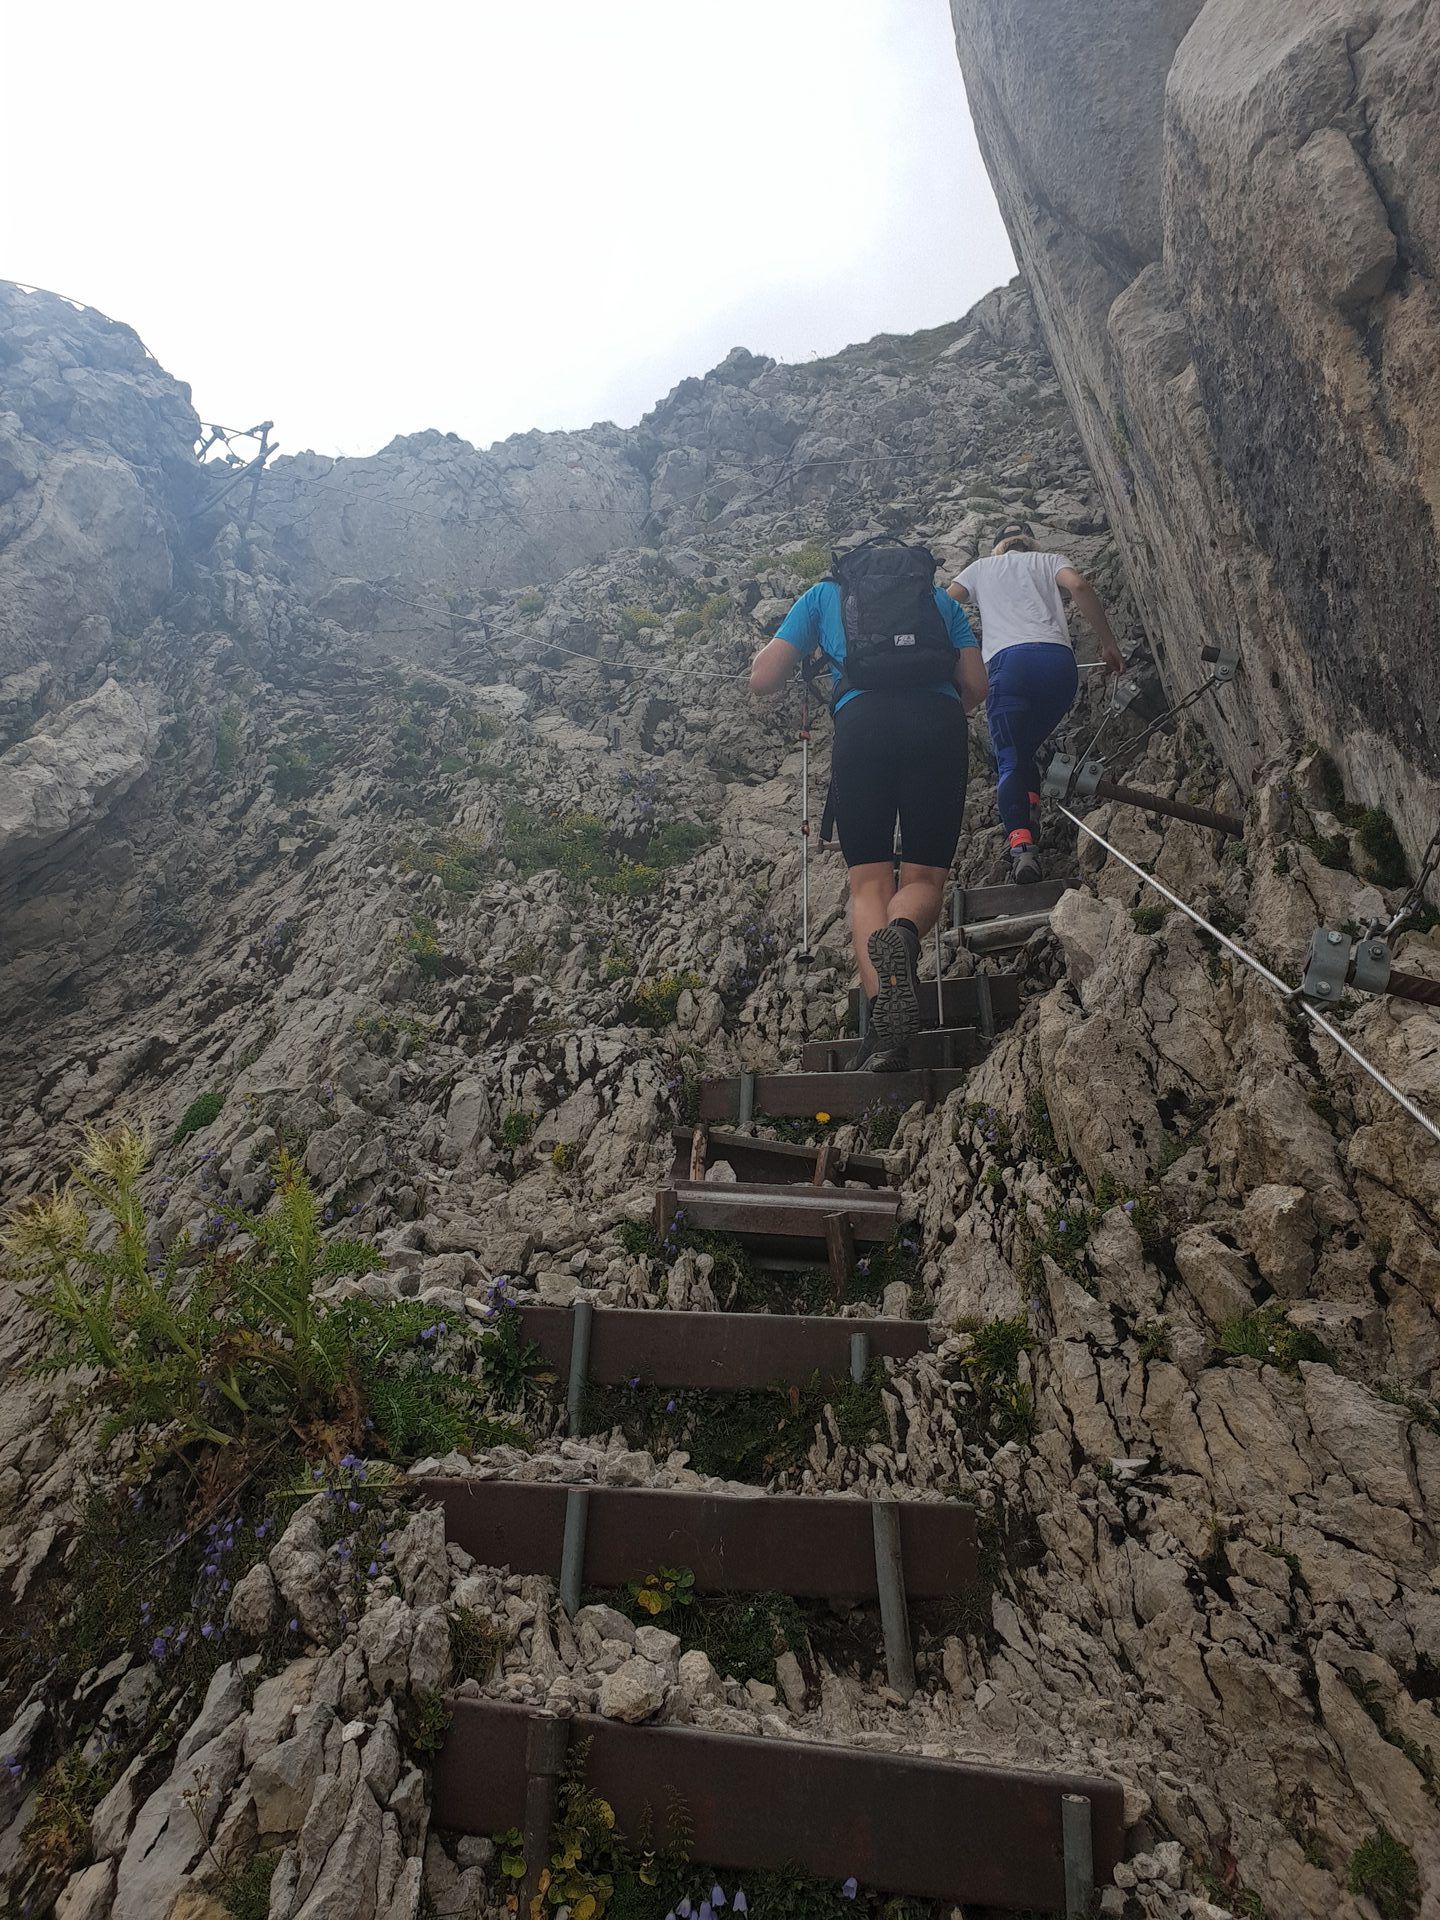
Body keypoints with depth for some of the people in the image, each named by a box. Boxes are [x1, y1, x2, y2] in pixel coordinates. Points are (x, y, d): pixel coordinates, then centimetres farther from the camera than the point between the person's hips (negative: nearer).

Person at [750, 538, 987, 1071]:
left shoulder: (825, 593, 28)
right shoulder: (939, 597, 31)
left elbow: (762, 681, 20)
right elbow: (975, 688, 21)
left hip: (863, 720, -1)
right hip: (938, 721, 1)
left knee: (869, 881, 1)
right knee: (923, 877, 6)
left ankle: (882, 1006, -21)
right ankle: (902, 935, -30)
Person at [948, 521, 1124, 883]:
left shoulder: (981, 568, 30)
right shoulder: (1048, 561, 28)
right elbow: (1079, 585, 7)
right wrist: (1108, 643, 8)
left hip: (1008, 661, -2)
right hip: (1059, 660, 2)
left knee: (1010, 760, -7)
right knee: (1024, 751, 19)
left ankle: (1020, 843, -28)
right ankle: (1030, 819, 2)